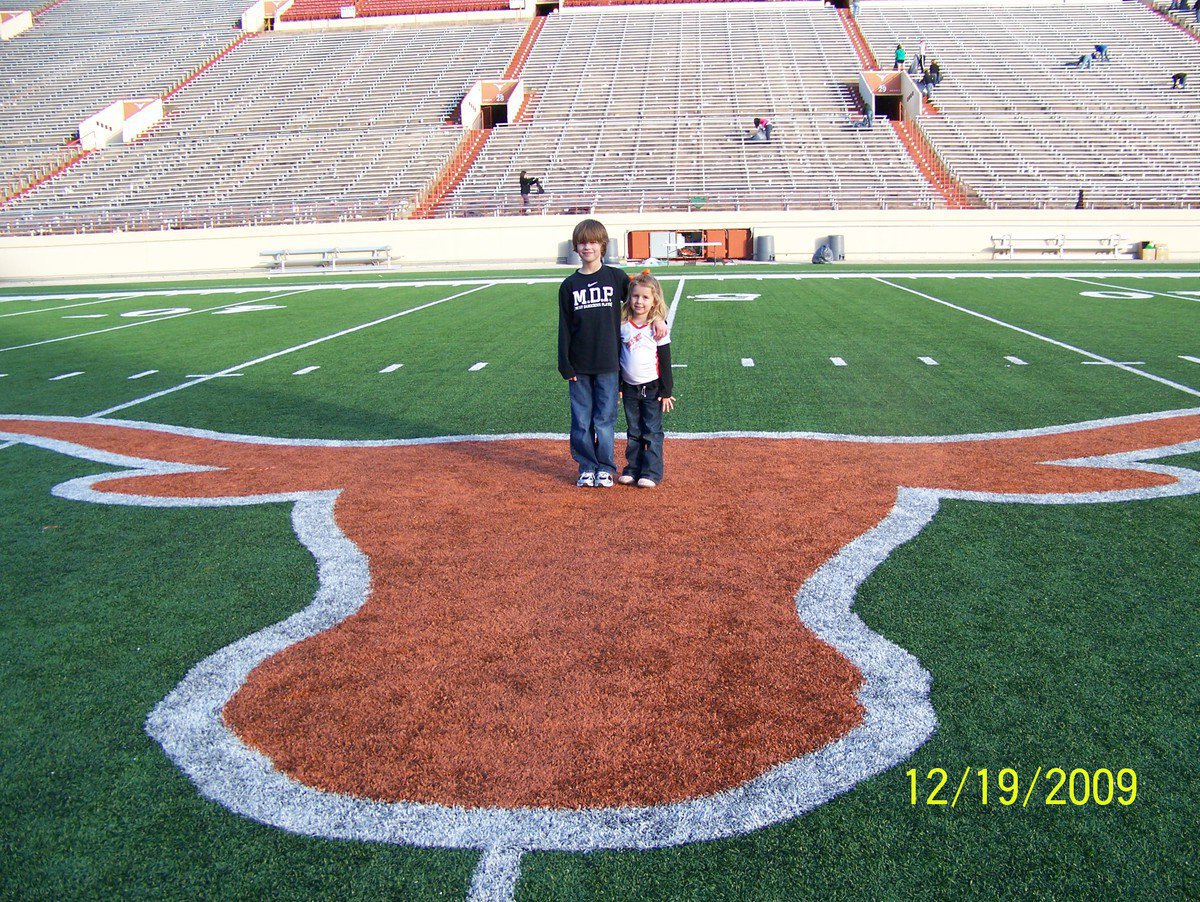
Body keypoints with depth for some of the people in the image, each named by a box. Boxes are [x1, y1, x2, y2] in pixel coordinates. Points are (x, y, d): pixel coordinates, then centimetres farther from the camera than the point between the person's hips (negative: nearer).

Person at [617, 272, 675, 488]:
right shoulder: (623, 325, 1)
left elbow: (665, 362, -5)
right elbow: (617, 357, 9)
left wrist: (666, 391, -7)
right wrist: (617, 386, 8)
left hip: (652, 388, -3)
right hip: (630, 388, 4)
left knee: (652, 432, 2)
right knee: (633, 433, 12)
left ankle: (651, 473, 7)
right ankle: (632, 469, 20)